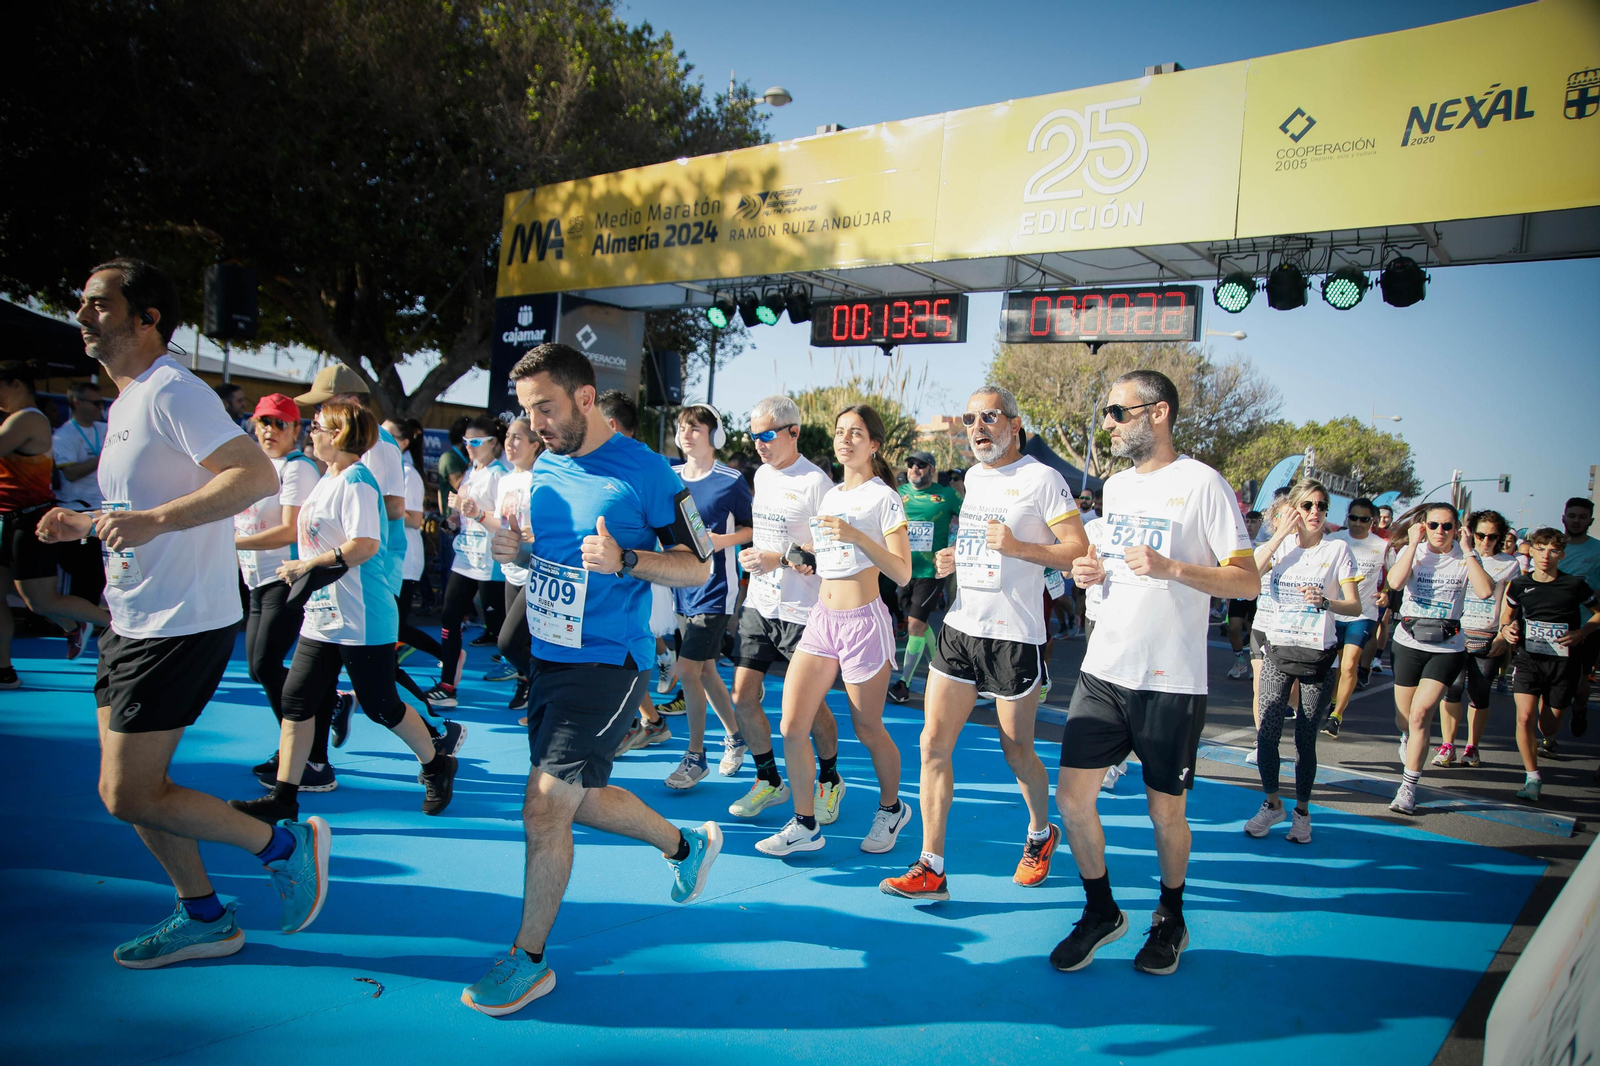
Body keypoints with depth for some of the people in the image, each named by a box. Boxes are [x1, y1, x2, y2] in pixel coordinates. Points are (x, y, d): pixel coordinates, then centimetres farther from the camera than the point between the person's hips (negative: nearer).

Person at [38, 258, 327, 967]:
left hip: (181, 624, -10)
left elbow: (257, 476, -28)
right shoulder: (125, 403, 16)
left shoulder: (172, 391, -15)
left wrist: (154, 520, -32)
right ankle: (205, 918, 27)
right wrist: (84, 526, 14)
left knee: (129, 795, -7)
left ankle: (288, 844, 7)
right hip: (133, 619, 10)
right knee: (126, 788, 14)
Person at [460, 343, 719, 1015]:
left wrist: (625, 560, -25)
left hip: (606, 662, -8)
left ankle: (529, 960, 11)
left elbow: (699, 566, -9)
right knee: (580, 799, 17)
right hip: (547, 654, 8)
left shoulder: (645, 472, -13)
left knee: (546, 804, -8)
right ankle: (687, 845, 40)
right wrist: (516, 550, -1)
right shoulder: (545, 467, 8)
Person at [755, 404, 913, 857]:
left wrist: (858, 536, -22)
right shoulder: (829, 495, 13)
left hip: (864, 622, -6)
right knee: (792, 727, -1)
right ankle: (805, 824, 13)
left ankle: (891, 808, 33)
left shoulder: (884, 498, -6)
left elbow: (902, 573, -12)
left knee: (867, 731, 8)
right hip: (821, 619, 6)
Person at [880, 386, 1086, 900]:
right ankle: (931, 868, 4)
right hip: (960, 627, 6)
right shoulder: (973, 477, 13)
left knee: (1017, 753, 9)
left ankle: (1041, 834, 38)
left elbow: (1079, 551, -12)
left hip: (1014, 636, -6)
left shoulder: (1041, 479, -9)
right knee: (934, 743, -2)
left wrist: (1018, 548, -24)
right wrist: (953, 558, 9)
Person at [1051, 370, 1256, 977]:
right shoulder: (1116, 486, 13)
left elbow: (1247, 581, -10)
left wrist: (1172, 568, -23)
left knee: (1165, 811, 7)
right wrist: (1093, 573, 3)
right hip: (1103, 672, 6)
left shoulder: (1201, 483, -8)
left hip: (1171, 681, -5)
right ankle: (1101, 912, 22)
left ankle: (1170, 920, 31)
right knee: (1073, 796, 1)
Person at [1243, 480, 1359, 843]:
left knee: (1305, 739, 2)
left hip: (1319, 655, -1)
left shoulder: (1338, 549, 1)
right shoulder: (1280, 545, 6)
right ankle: (1272, 803, 16)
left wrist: (1325, 602, -23)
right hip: (1278, 651, 2)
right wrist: (1280, 535, -13)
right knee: (1266, 734, -4)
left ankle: (1302, 811, 20)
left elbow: (1355, 606, -3)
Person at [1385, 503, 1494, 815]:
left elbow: (1485, 591, -20)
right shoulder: (1412, 551, -2)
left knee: (1420, 713, -14)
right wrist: (1413, 544, -17)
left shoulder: (1466, 556, -1)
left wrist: (1467, 550, -17)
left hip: (1448, 646, -1)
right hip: (1410, 642, 1)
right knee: (1404, 716, 12)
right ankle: (1408, 740, 51)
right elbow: (1395, 582, -23)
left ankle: (1408, 787, -4)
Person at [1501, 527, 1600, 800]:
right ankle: (1533, 778, -2)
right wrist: (1507, 628, -5)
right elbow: (1507, 614, 17)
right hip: (1528, 658, 0)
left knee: (1548, 728, 8)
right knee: (1525, 718, -16)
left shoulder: (1575, 584, -5)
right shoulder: (1519, 584, 0)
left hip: (1563, 662, 0)